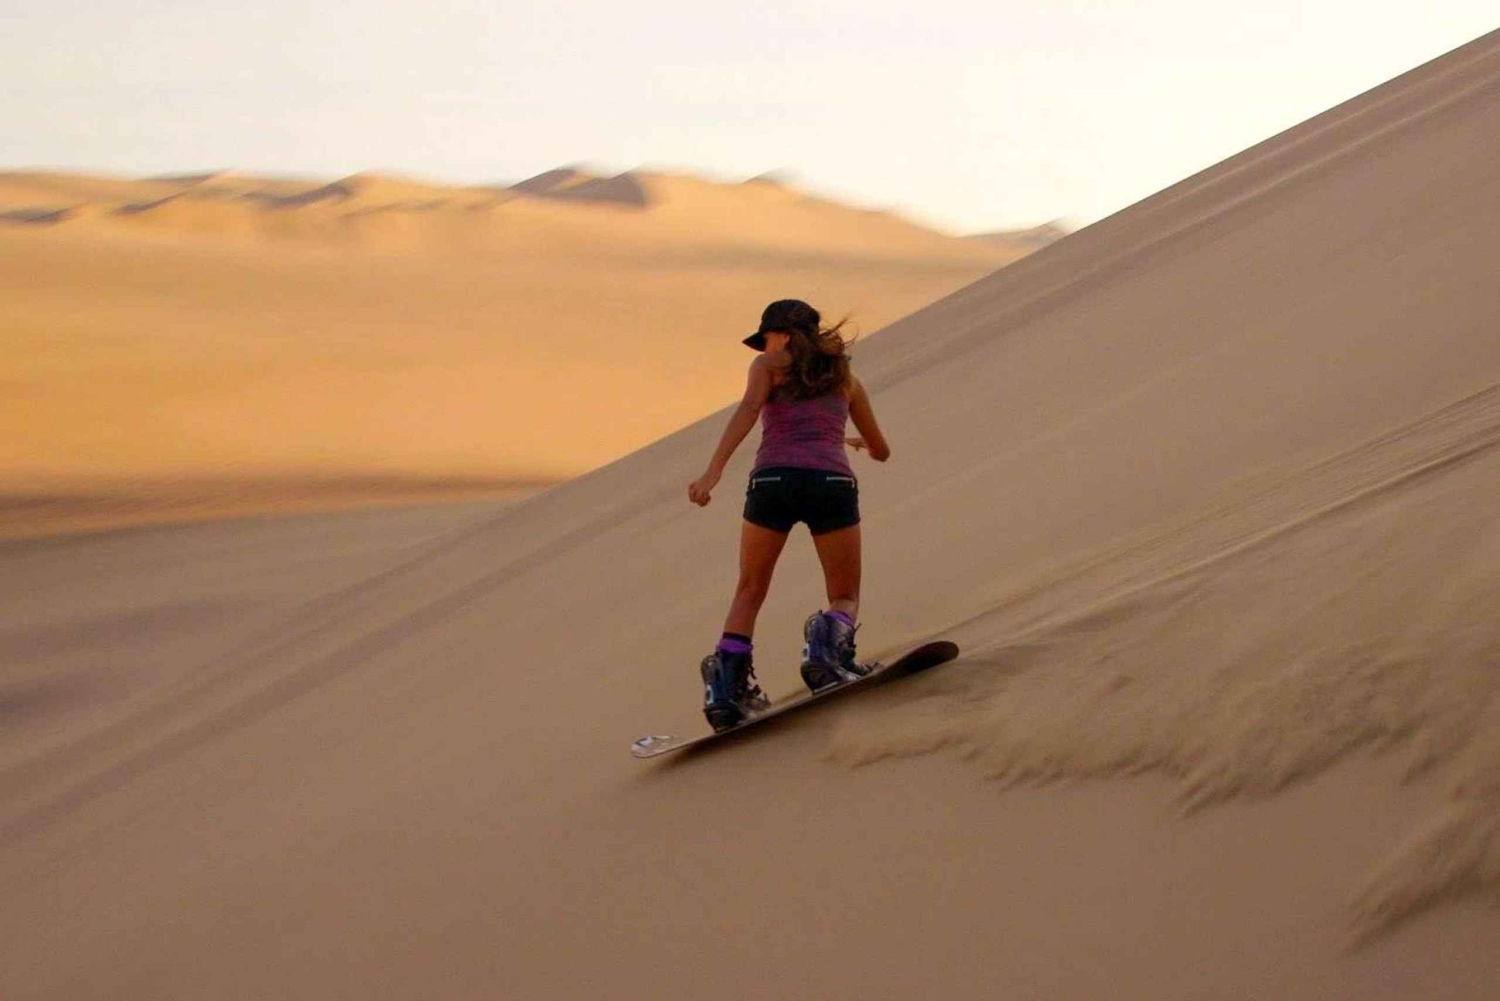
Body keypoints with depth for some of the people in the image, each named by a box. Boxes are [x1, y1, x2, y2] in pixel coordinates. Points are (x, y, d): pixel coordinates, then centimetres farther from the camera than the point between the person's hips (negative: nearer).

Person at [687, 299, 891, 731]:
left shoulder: (770, 365, 17)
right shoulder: (844, 378, 27)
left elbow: (748, 410, -4)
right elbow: (881, 451, 37)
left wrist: (712, 472, -15)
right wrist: (860, 443, 62)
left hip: (773, 480, -1)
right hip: (832, 483, 1)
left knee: (749, 593, 17)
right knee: (846, 598, 15)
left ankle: (727, 688, 1)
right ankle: (830, 642, -20)